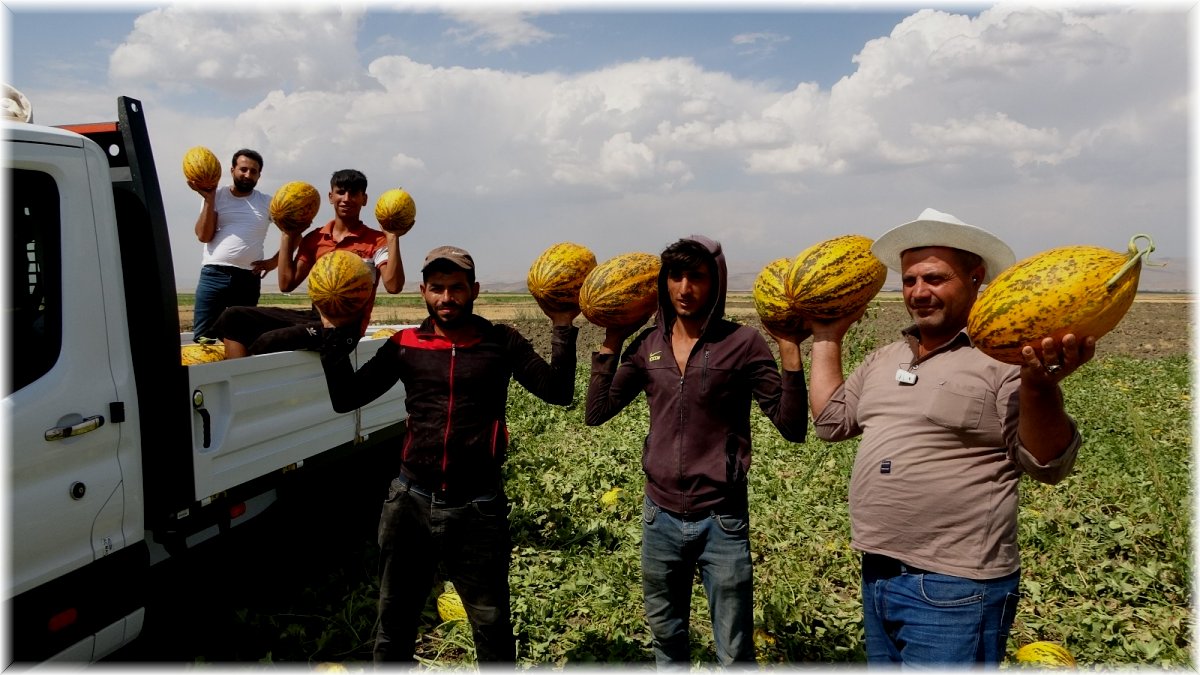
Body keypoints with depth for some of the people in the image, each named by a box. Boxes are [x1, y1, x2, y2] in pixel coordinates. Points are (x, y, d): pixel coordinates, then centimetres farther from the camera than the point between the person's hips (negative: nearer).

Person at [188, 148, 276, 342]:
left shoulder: (267, 203, 10)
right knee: (202, 339, -4)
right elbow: (204, 236, -2)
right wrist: (209, 198, -6)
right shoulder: (217, 196, 8)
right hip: (213, 275, -1)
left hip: (249, 278, 1)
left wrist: (274, 261, 0)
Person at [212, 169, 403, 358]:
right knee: (233, 317, -8)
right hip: (314, 315, 6)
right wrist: (287, 236, 9)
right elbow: (287, 284, 8)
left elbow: (393, 285, -17)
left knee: (269, 341, -28)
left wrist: (393, 237, -17)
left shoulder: (376, 241, -2)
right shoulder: (314, 239, 13)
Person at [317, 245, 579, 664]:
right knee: (394, 622, 20)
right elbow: (345, 399, -1)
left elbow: (559, 393, -9)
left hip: (478, 508, -2)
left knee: (492, 625, 13)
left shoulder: (501, 342, -2)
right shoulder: (405, 345, 2)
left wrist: (563, 328, -17)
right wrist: (335, 333, -7)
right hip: (411, 502, 2)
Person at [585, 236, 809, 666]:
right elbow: (596, 413, 4)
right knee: (665, 636, 23)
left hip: (721, 521, -4)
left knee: (734, 655, 8)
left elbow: (793, 429, -12)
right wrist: (610, 342, 2)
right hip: (661, 517, 4)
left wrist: (790, 352, -22)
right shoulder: (648, 345, 1)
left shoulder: (742, 343, -10)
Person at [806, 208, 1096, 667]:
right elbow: (830, 421, 17)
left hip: (954, 592, -7)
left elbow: (1048, 465, -17)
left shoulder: (1004, 356, -12)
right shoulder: (885, 358, 10)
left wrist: (1040, 385, -34)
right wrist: (827, 339, 16)